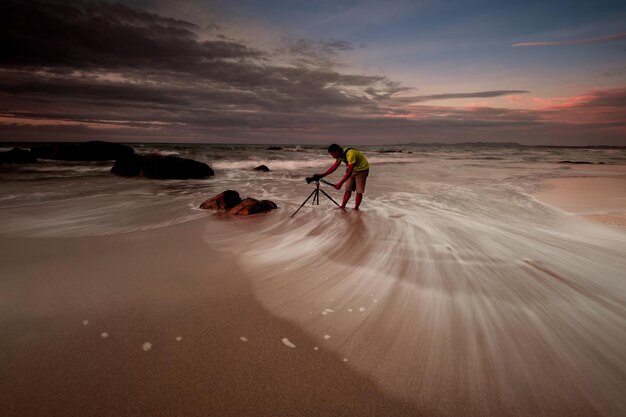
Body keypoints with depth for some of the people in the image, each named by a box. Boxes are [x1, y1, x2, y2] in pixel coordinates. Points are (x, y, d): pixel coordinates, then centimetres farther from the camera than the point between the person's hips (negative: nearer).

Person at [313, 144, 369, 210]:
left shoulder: (350, 154, -36)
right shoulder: (341, 154, -9)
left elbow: (349, 172, -39)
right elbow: (334, 167, -2)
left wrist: (340, 183, -42)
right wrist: (322, 175, -10)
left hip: (362, 169, -7)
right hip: (353, 169, 7)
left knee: (359, 191, -4)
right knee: (348, 189, 5)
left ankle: (356, 209, 4)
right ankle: (342, 207, 10)